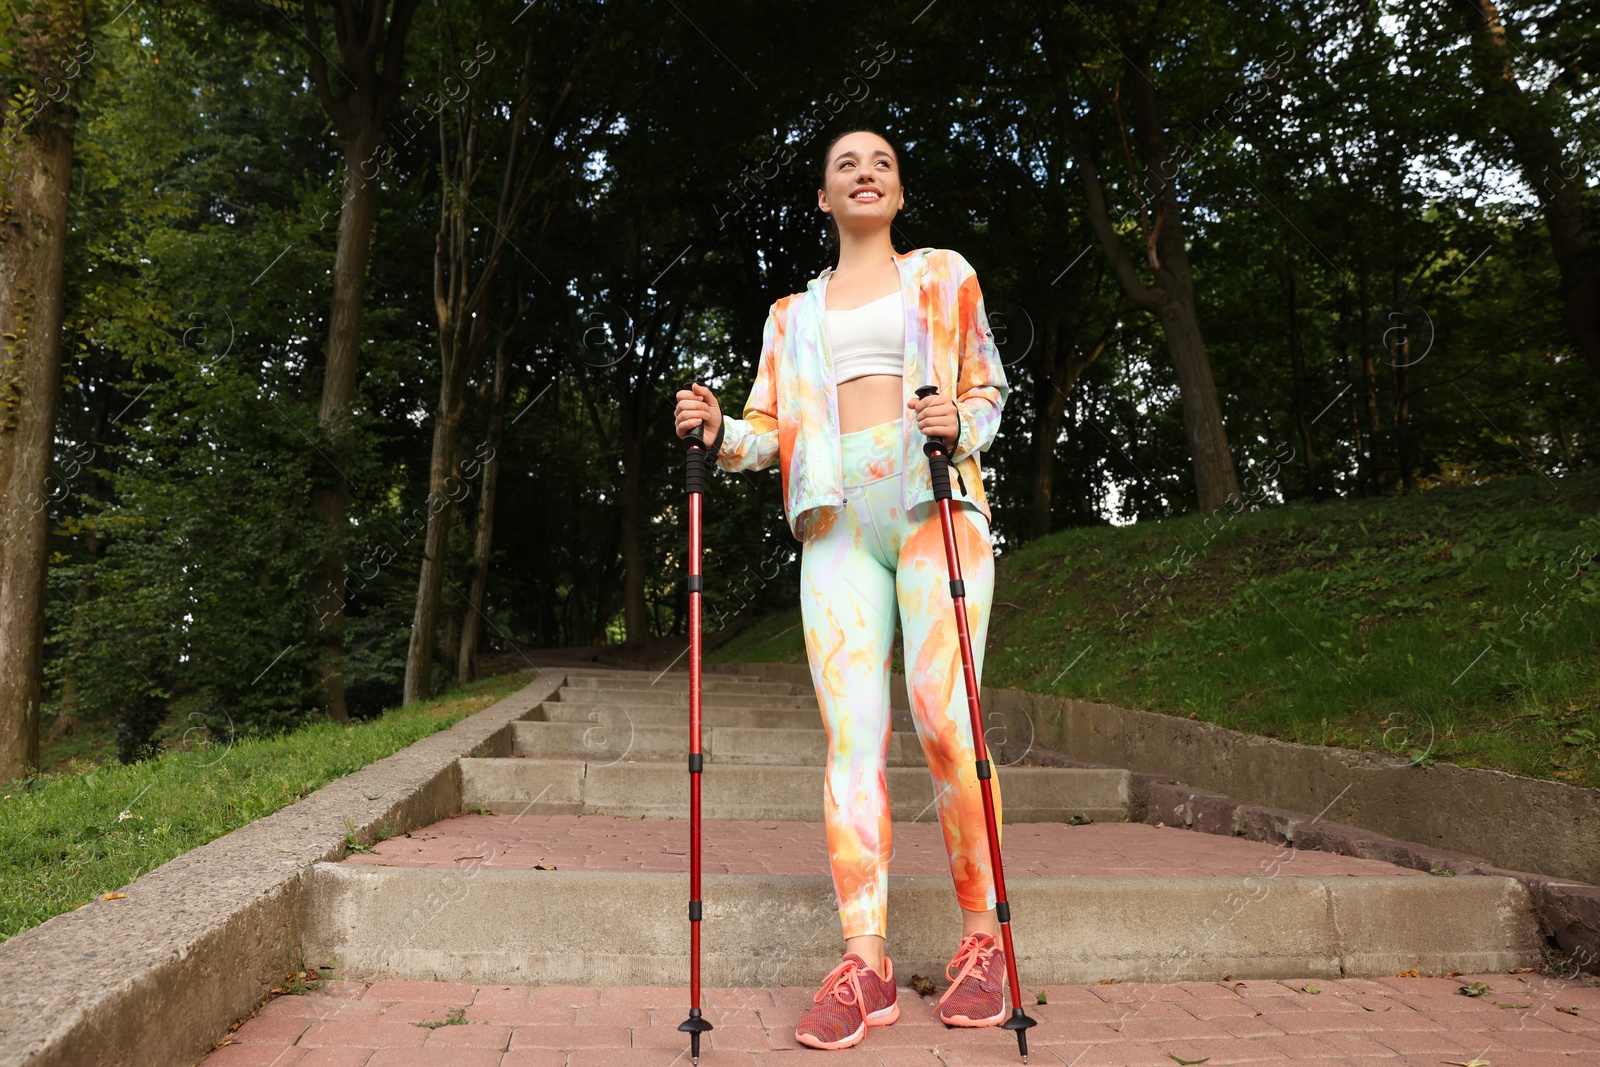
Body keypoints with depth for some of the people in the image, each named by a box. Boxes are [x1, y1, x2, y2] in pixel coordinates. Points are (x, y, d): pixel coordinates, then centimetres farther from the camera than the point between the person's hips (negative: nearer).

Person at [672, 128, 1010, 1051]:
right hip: (839, 519, 2)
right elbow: (770, 427, 17)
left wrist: (960, 423, -8)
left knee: (943, 721, -13)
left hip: (938, 502, -2)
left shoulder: (943, 275, 19)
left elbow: (990, 387, 15)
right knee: (852, 733, -8)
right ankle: (865, 960, -5)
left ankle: (984, 939, 2)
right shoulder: (792, 313, 24)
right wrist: (720, 431, -5)